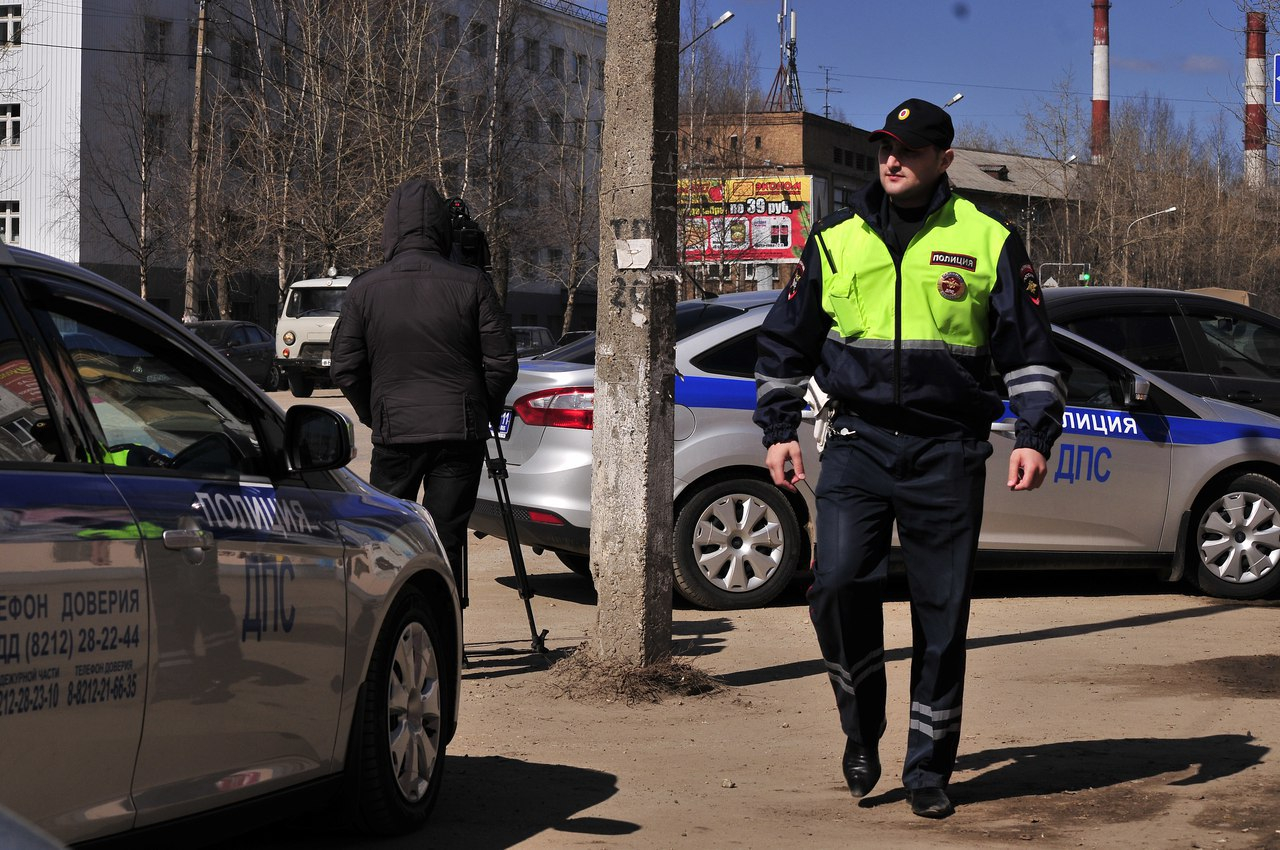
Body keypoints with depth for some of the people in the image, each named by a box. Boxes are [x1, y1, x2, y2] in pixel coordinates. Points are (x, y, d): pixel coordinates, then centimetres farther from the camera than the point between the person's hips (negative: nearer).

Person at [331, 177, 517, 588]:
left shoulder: (365, 289, -2)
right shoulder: (472, 284, -4)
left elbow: (345, 368, 1)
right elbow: (502, 362, -3)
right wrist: (485, 412, 13)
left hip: (395, 432, 0)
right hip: (461, 431, 0)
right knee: (445, 541, 3)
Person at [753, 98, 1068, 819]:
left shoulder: (988, 241, 5)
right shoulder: (836, 241, 10)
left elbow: (1032, 349, 8)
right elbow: (785, 342, 18)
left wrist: (1034, 437, -2)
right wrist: (779, 429, 10)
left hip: (948, 454, -1)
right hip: (858, 442, 1)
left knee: (943, 614, 2)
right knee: (839, 583, -16)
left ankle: (928, 768, 14)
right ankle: (862, 729, 6)